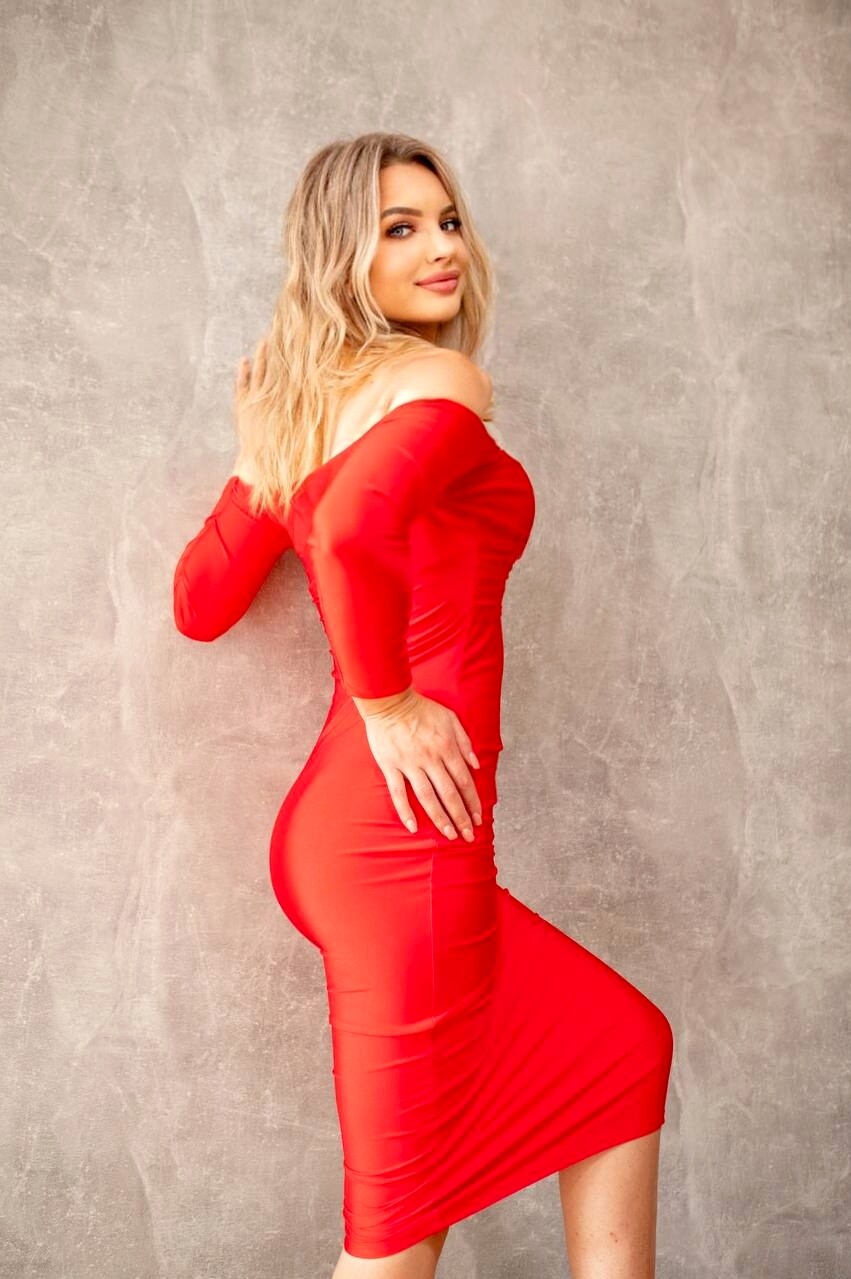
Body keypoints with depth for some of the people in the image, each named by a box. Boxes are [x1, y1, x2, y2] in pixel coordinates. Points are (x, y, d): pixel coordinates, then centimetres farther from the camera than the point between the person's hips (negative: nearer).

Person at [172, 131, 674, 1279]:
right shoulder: (440, 384, -10)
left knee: (627, 1049, 22)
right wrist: (389, 706, -16)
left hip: (329, 829, 9)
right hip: (406, 833, -9)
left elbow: (199, 602, 18)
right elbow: (349, 526, -31)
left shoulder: (294, 402, 15)